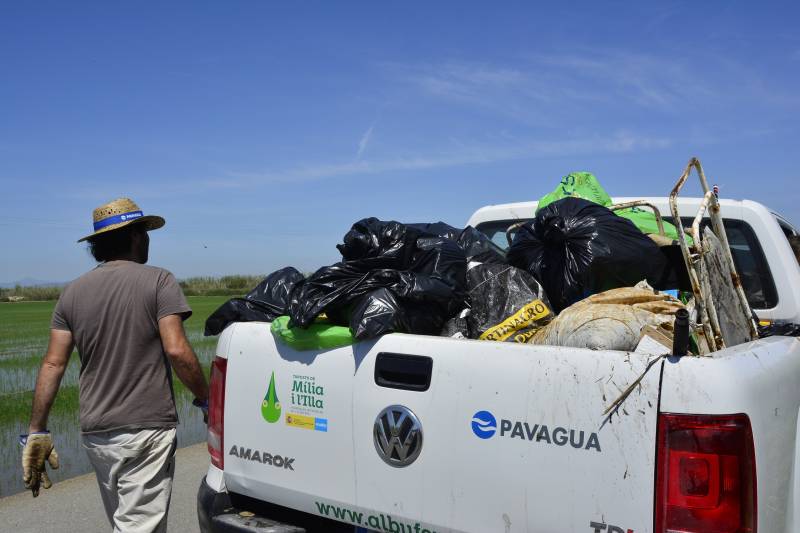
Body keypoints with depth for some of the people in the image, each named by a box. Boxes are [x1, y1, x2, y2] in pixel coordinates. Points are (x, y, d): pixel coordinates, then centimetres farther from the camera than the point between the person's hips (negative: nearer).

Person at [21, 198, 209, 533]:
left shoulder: (73, 292, 7)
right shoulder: (158, 282, -7)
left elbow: (53, 364, 3)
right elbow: (176, 350, -17)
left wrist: (37, 430, 7)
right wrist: (205, 399, -4)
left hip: (95, 432, 6)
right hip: (147, 429, -6)